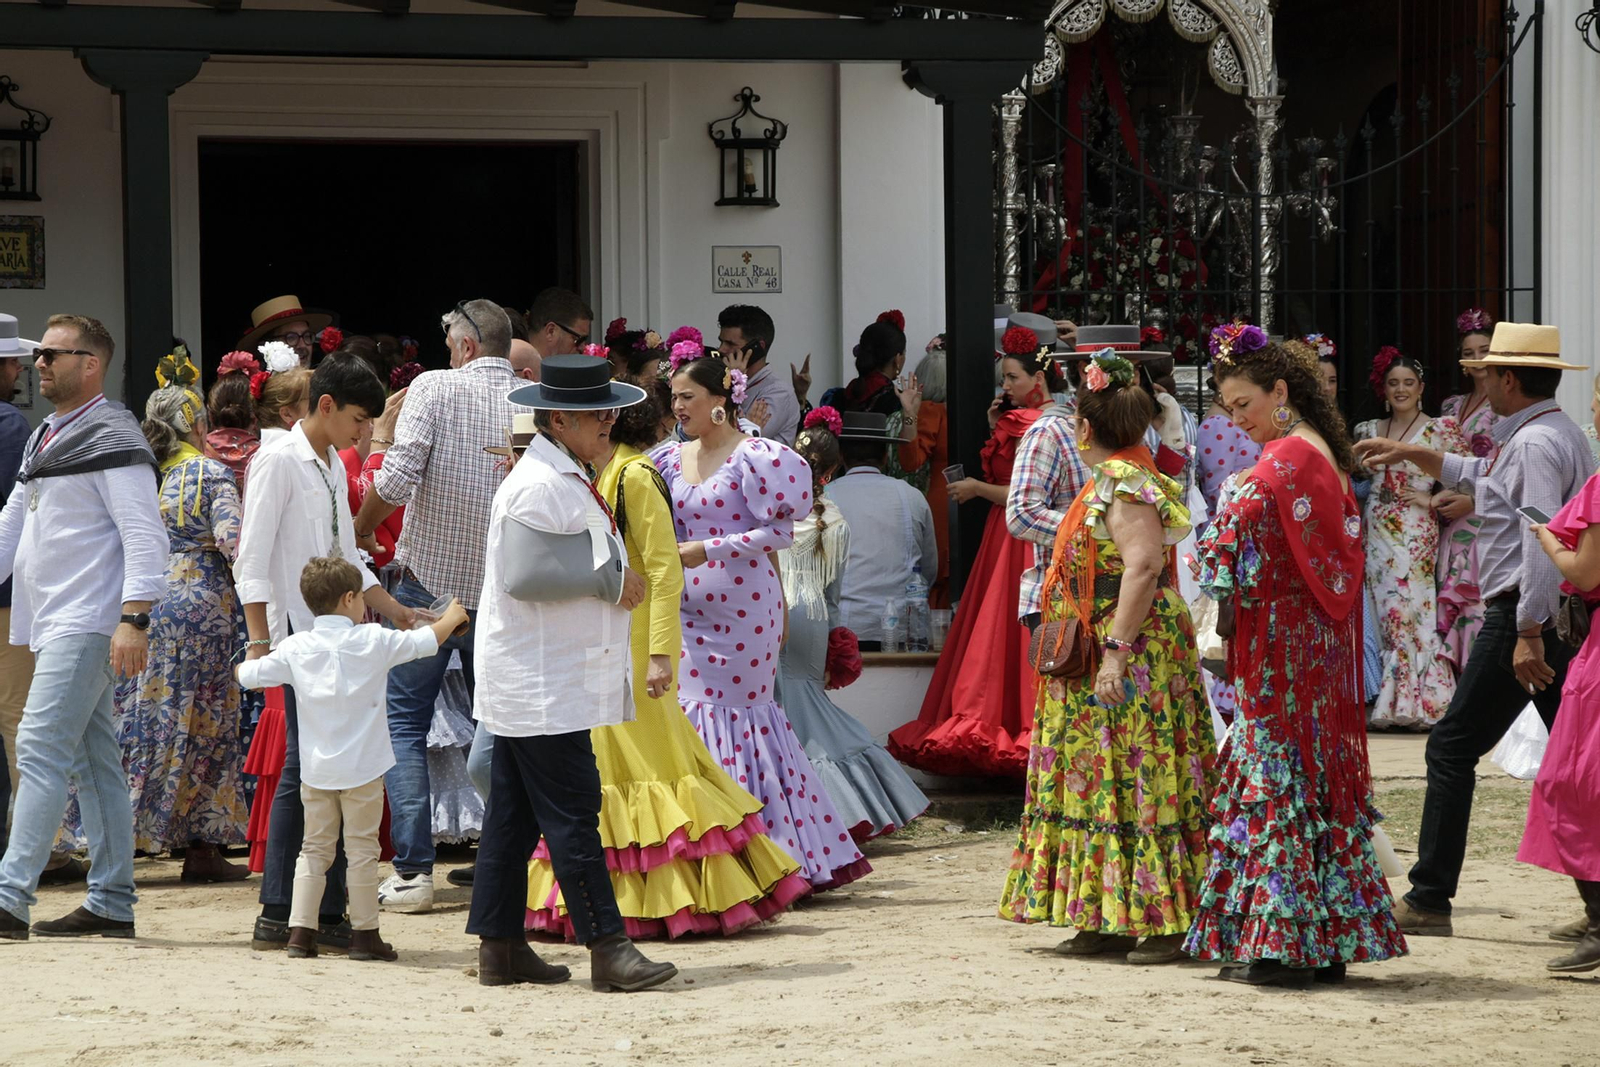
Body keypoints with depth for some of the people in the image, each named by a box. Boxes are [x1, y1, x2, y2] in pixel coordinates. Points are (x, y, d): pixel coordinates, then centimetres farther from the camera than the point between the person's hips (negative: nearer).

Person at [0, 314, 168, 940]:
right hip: (52, 624, 10)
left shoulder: (111, 436, -9)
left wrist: (134, 618, -23)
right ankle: (111, 904, 12)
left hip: (88, 624, -10)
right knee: (92, 761, 9)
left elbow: (144, 534, -16)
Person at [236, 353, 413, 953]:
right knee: (304, 769, -9)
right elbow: (252, 560, -11)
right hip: (301, 637, -8)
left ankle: (328, 915, 9)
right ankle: (276, 916, -4)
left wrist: (393, 611, 21)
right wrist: (259, 641, -16)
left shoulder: (334, 467, 18)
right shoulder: (279, 461, -7)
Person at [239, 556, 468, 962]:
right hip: (362, 768, -3)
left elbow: (248, 675, 1)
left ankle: (300, 930, 5)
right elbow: (426, 641, 2)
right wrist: (451, 618, 23)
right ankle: (364, 933, 7)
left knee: (315, 848, 11)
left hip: (315, 771, 3)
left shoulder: (295, 648, -1)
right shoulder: (372, 641, -7)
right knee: (362, 849, 4)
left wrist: (250, 663, 26)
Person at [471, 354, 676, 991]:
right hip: (542, 685, -11)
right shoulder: (540, 486, -16)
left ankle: (500, 948, 15)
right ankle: (607, 950, -10)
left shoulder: (566, 480, 17)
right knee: (572, 813, -10)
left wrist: (616, 578, 8)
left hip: (535, 683, 11)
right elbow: (526, 577, -24)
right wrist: (611, 581, -16)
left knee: (515, 814, 11)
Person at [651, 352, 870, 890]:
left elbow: (779, 532, -14)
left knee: (741, 714, -3)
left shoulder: (753, 456, -8)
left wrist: (706, 550, -17)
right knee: (692, 710, 1)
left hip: (742, 608, -6)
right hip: (691, 608, 6)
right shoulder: (671, 458, 11)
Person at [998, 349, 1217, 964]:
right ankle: (1108, 920, 14)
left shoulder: (1124, 485, -15)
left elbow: (1143, 567, -25)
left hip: (1134, 659, -11)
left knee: (1139, 784, -9)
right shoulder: (1109, 481, 16)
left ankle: (1169, 921, -7)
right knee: (1103, 782, 11)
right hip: (1094, 663, 11)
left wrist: (1117, 650, -29)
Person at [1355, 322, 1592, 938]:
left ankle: (1428, 901, -2)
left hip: (1526, 612, -10)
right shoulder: (1563, 435, 18)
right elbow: (1479, 478, 36)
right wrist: (1411, 454, 38)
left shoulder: (1534, 444, -14)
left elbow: (1542, 541, -24)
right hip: (1557, 616, 10)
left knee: (1452, 748, -3)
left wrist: (1528, 633, -27)